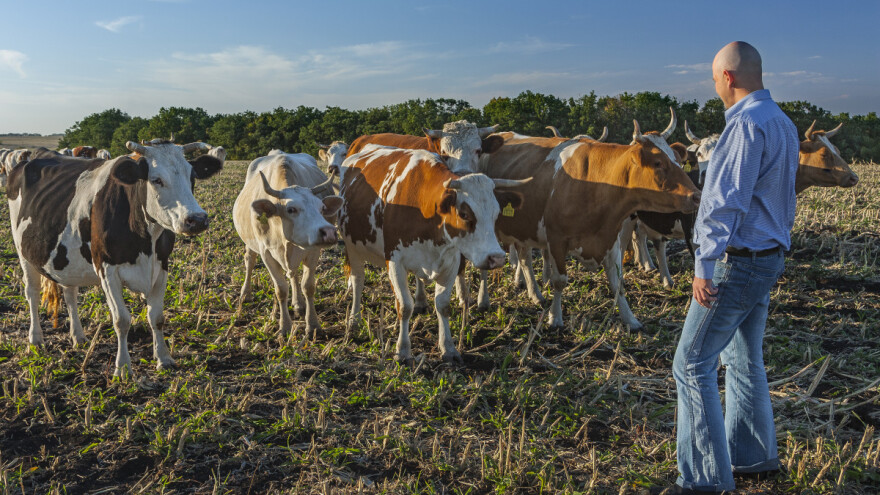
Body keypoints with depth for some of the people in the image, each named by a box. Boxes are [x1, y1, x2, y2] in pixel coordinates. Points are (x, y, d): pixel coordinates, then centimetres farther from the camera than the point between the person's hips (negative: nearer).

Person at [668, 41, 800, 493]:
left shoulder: (747, 125, -18)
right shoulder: (783, 124, 14)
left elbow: (727, 201, -25)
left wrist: (704, 265, -26)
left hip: (735, 263, -10)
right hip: (768, 259, 10)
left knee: (692, 365, -5)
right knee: (744, 360, 19)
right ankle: (752, 457, 32)